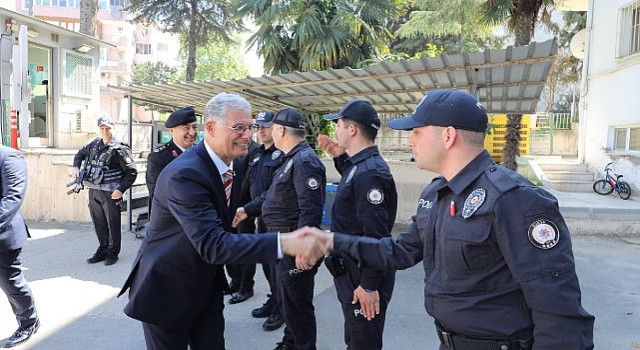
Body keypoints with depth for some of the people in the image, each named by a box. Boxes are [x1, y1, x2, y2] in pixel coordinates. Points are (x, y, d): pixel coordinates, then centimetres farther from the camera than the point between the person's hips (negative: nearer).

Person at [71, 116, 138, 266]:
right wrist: (76, 166, 10)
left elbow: (132, 171, -10)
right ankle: (102, 250, 27)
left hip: (110, 193, -6)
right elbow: (80, 153, 29)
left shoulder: (119, 148, -9)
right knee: (99, 223, 14)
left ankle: (113, 253, 15)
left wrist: (121, 189, -16)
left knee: (113, 224, 2)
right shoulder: (94, 144, 9)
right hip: (93, 191, 6)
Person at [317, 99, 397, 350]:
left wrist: (369, 286, -23)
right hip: (350, 270, 10)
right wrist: (340, 158, 14)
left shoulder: (370, 173, -26)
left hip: (363, 276, -10)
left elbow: (377, 237, -28)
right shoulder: (360, 165, 5)